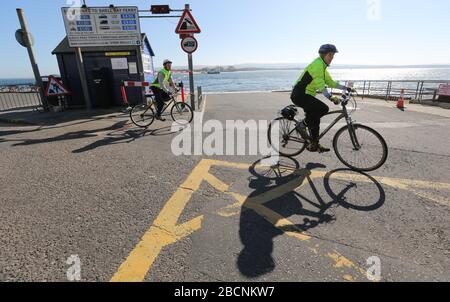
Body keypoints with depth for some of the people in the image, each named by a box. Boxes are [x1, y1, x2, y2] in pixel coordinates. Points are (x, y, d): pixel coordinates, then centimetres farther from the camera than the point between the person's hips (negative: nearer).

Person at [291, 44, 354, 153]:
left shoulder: (322, 67, 20)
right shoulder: (317, 64, -13)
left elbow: (331, 82, 27)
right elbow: (320, 84, -26)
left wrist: (346, 88, 23)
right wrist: (330, 97, -35)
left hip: (304, 95, 10)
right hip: (300, 95, -10)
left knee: (315, 118, 12)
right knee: (324, 108, -19)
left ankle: (314, 145, 21)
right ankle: (303, 125, -5)